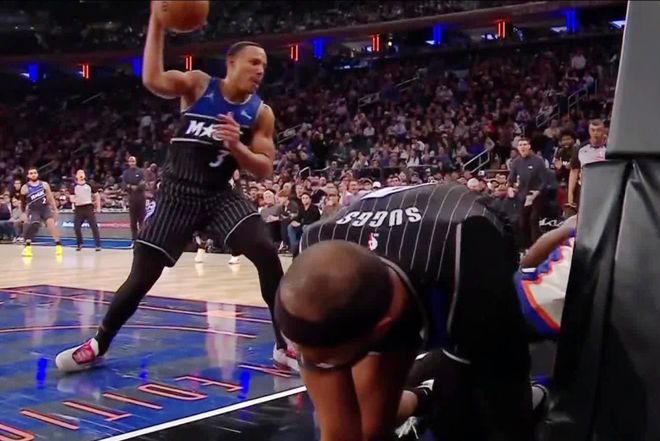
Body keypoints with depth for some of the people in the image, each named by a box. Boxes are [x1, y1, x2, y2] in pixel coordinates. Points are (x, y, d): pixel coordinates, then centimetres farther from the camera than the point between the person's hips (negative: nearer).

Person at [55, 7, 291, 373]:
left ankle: (284, 345, -4)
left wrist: (236, 147, -20)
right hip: (177, 194, -2)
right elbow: (152, 80, -22)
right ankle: (97, 345, 22)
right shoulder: (197, 85, -3)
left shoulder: (261, 113, 1)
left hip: (220, 195, 2)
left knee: (268, 256, -18)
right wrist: (157, 23, -25)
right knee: (140, 278, -1)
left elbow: (264, 169, -1)